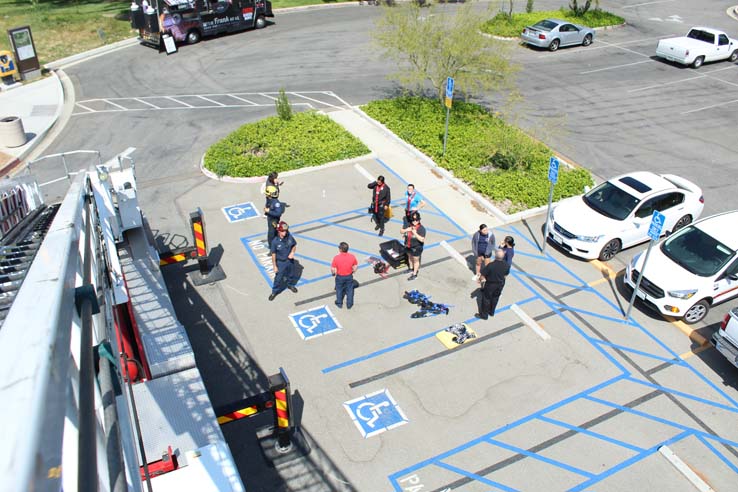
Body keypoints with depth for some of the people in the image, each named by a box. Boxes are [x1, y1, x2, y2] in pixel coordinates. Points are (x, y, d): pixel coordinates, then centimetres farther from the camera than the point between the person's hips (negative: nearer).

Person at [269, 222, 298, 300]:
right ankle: (274, 292, 32)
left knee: (291, 275, 26)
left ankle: (290, 285, 56)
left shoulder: (290, 237, -17)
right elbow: (273, 254, -16)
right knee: (278, 278, 10)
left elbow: (294, 246, 2)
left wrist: (292, 253, -18)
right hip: (281, 262, -4)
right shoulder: (275, 241, -26)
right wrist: (275, 266, -11)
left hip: (290, 260, 4)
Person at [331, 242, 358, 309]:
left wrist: (334, 273, 4)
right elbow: (356, 266, -3)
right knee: (349, 290, 19)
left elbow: (333, 269, -17)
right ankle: (349, 304, 30)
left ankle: (339, 303, 37)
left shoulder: (336, 257, -24)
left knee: (339, 290, 21)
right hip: (349, 276, 2)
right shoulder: (352, 256, -16)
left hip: (339, 277, -1)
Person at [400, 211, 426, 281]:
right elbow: (401, 231, -3)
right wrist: (406, 229, -24)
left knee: (415, 260, 13)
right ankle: (411, 268, 54)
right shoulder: (409, 225, -10)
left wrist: (415, 233, -38)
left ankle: (414, 274, 29)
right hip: (408, 246, 6)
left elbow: (422, 240, -29)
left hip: (416, 248, -6)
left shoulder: (421, 228, -26)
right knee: (409, 257, 28)